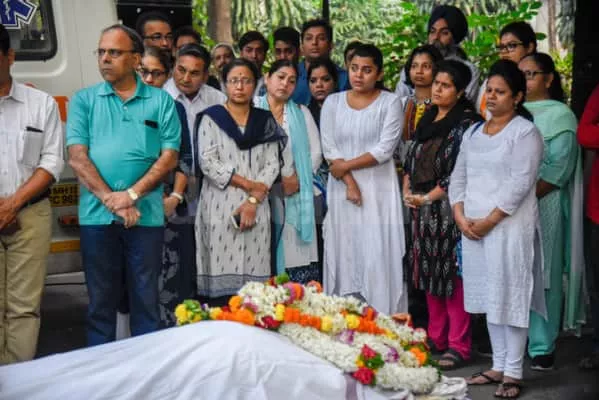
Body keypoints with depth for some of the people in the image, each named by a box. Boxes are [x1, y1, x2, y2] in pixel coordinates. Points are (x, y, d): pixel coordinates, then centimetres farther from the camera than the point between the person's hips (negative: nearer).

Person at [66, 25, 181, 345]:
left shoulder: (160, 101, 6)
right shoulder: (84, 100, 7)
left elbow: (169, 157, -1)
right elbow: (77, 157, -2)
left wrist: (132, 194, -12)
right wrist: (110, 198, -13)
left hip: (146, 214, 0)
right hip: (97, 215, 1)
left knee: (146, 299, 7)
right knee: (101, 300, 8)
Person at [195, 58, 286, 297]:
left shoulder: (266, 121, 14)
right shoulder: (211, 119, 6)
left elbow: (272, 165, 6)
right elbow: (207, 162, -5)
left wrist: (253, 200, -9)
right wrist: (248, 184, -10)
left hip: (256, 209, 2)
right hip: (221, 207, -2)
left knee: (253, 273, -2)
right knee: (221, 275, -6)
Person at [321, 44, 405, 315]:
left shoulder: (390, 103, 0)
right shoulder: (333, 102, 8)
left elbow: (385, 149, -8)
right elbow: (329, 148, 0)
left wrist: (347, 165, -10)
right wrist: (350, 183, -11)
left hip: (379, 190, -2)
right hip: (342, 189, 2)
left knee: (378, 254, -4)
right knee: (344, 252, 4)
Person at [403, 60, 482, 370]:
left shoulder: (466, 122, -8)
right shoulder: (427, 119, 15)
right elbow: (410, 158, 20)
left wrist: (427, 197, -13)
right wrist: (407, 191, 5)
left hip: (448, 207, -7)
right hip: (420, 207, 7)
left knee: (452, 274, -5)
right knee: (428, 273, 11)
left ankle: (458, 345, 1)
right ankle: (436, 337, 22)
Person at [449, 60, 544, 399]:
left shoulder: (525, 132, -5)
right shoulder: (474, 132, 16)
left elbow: (520, 183, -14)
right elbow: (459, 177, 14)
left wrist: (489, 220, -16)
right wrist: (460, 216, -1)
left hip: (509, 227, -6)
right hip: (473, 227, 6)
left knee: (511, 296, -4)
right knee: (489, 296, 10)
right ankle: (498, 366, 19)